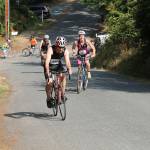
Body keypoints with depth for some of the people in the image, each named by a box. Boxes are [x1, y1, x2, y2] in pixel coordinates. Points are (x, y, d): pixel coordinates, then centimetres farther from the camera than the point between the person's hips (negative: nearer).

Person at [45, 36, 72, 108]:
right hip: (51, 66, -2)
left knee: (63, 76, -22)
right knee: (49, 82, -16)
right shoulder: (51, 49, -32)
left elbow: (67, 61, -38)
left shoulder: (65, 51, -26)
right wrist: (48, 74, -52)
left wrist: (69, 70, -55)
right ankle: (49, 98, 3)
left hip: (60, 65, 2)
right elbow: (47, 62, -41)